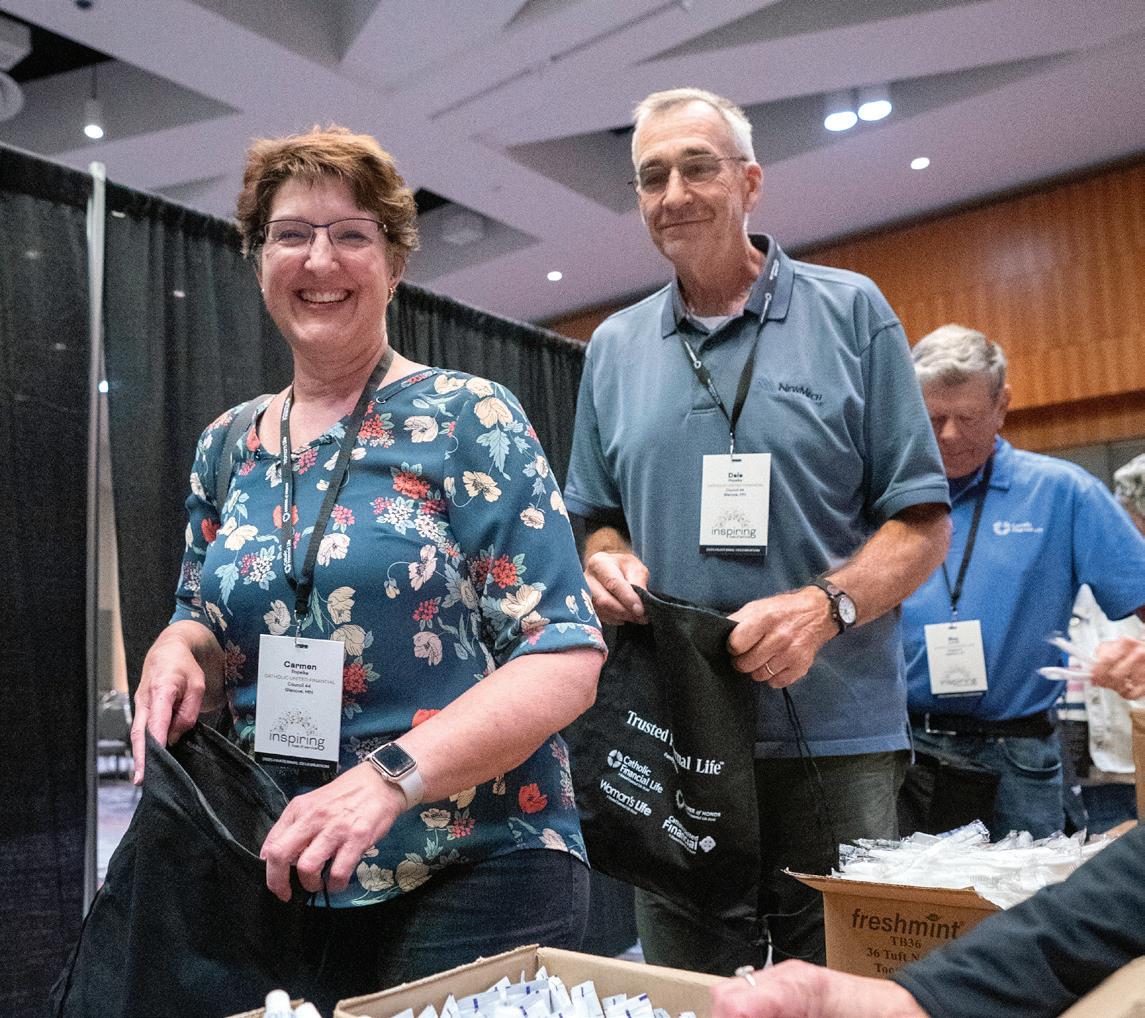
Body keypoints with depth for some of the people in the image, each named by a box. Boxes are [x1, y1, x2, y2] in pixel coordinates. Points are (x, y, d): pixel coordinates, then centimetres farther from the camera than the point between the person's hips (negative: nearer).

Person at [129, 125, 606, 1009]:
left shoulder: (470, 420, -9)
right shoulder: (228, 447, 7)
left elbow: (565, 658, -15)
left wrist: (391, 777, -27)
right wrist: (179, 650, -6)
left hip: (476, 874, -4)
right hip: (276, 880, 5)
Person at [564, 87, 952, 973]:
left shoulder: (851, 313, 0)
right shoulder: (614, 348, 10)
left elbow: (922, 521, -2)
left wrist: (824, 606, -20)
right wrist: (609, 563, -6)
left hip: (836, 740, -2)